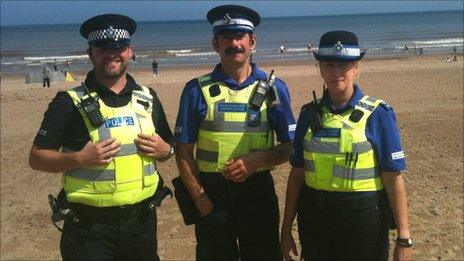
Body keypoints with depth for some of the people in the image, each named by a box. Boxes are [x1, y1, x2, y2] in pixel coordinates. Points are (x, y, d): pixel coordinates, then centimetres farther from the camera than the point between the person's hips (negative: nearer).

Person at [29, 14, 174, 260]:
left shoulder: (147, 98, 7)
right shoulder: (70, 102, -7)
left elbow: (167, 147, 17)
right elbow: (36, 158, -4)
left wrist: (164, 150, -6)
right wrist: (79, 158, -21)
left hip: (142, 221, 4)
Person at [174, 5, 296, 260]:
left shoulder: (273, 88, 1)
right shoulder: (197, 90, -2)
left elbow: (290, 146, 3)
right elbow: (183, 151, 0)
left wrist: (255, 160, -15)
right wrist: (201, 200, -8)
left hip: (259, 193, 1)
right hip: (211, 196, 0)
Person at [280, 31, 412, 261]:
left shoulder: (377, 114, -7)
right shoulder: (310, 114, 2)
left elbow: (393, 179, -9)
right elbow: (297, 174, 5)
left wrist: (403, 239, -10)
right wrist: (286, 228, 6)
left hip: (363, 218, -3)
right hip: (315, 217, 3)